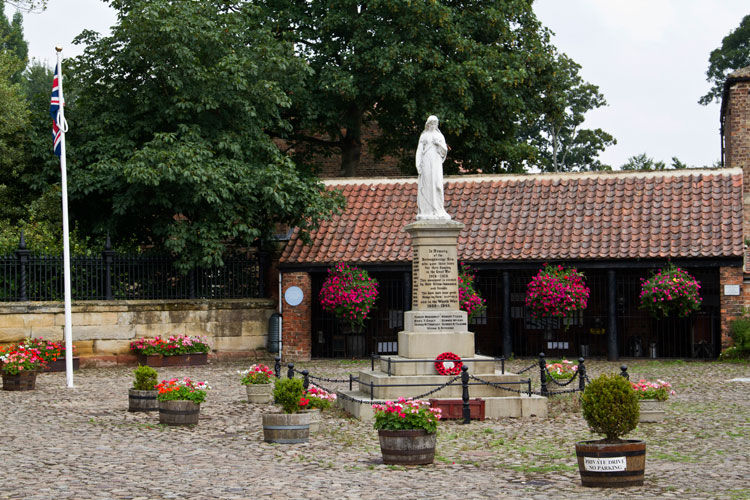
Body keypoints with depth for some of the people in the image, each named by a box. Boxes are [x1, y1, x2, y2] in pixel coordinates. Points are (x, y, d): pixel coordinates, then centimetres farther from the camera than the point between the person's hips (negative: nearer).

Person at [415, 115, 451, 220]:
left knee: (437, 184, -6)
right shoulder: (423, 136, 10)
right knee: (426, 185, -5)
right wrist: (418, 165, -4)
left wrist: (439, 143, -9)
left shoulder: (440, 136, 14)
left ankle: (438, 210, -4)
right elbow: (419, 151, 6)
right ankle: (426, 210, -5)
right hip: (426, 162, -1)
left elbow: (445, 151, 9)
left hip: (437, 162, 1)